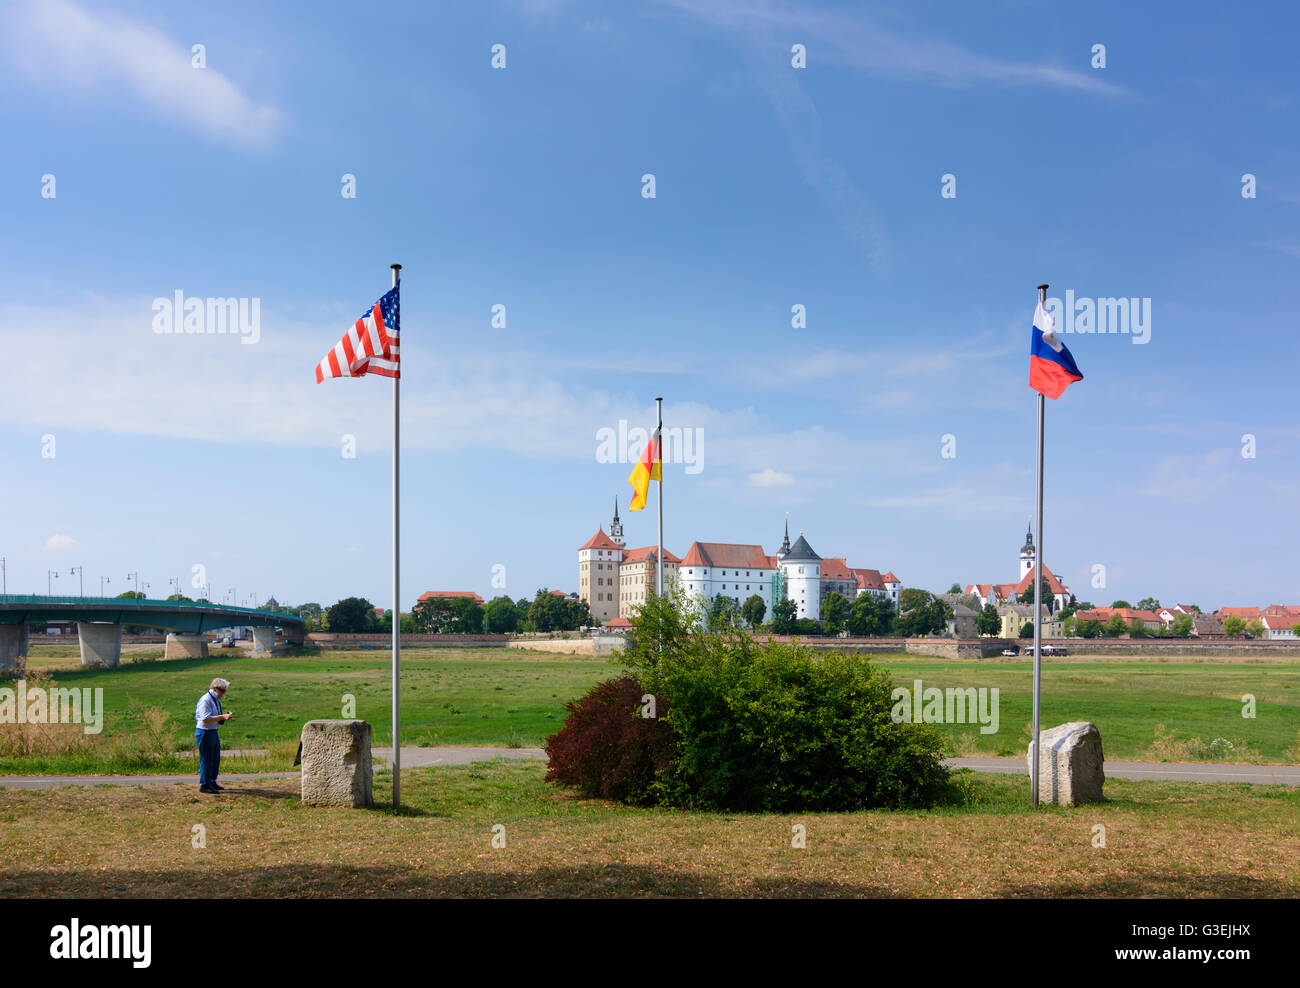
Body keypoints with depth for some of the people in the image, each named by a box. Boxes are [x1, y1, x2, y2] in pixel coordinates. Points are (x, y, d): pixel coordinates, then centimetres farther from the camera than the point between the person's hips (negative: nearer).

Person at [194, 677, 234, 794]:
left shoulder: (216, 700, 14)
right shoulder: (205, 700, -18)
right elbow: (206, 719, -24)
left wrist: (224, 717, 10)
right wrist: (222, 717, -25)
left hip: (213, 732, 10)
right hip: (204, 732, -10)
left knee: (215, 758, 16)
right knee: (206, 759, -4)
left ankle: (212, 782, 29)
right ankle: (204, 785, 5)